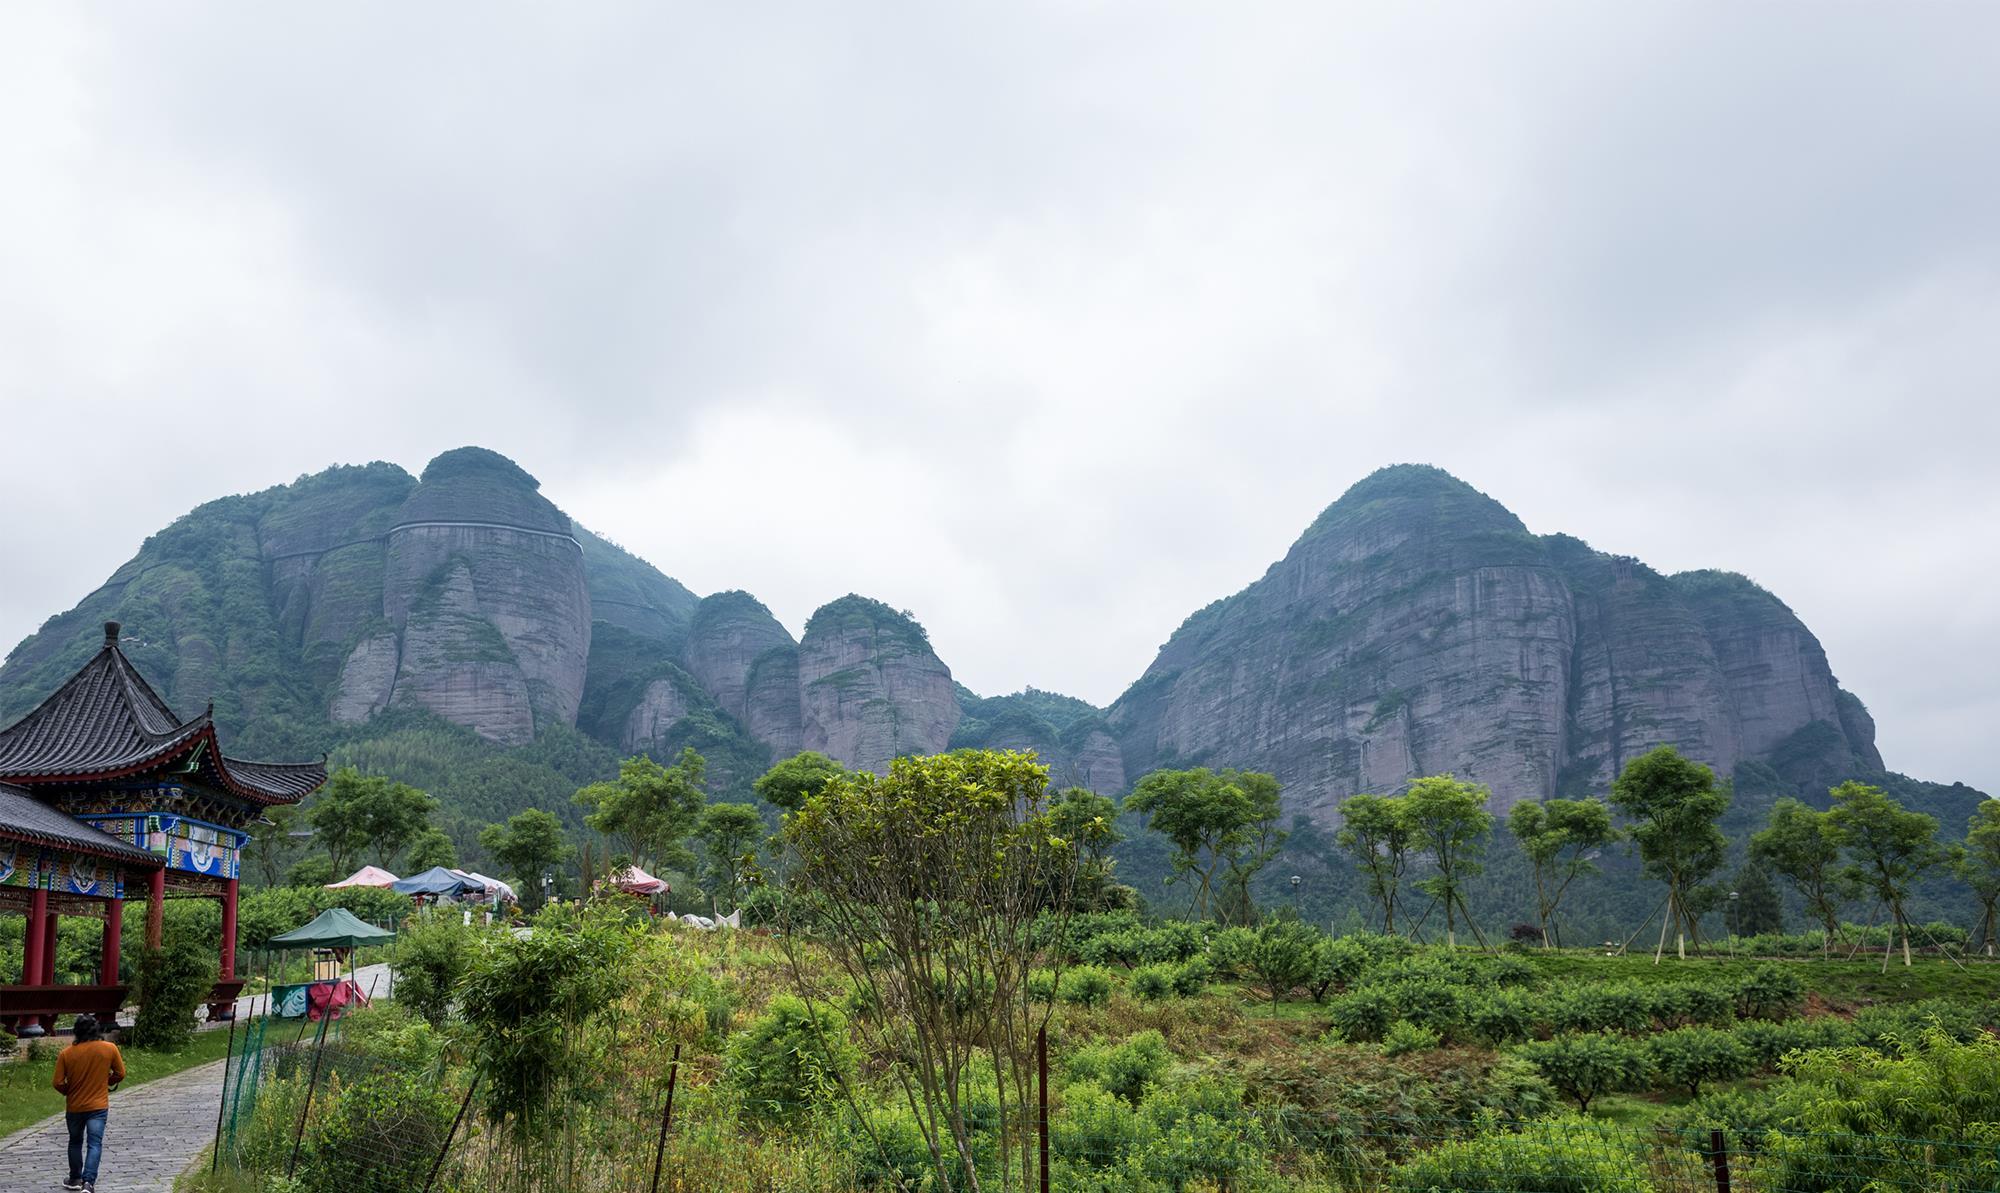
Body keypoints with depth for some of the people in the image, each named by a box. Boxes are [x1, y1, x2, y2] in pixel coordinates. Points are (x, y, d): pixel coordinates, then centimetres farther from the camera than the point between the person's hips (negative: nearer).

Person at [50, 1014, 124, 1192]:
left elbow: (58, 1083, -8)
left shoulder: (66, 1054, -8)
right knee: (94, 1144, -1)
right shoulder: (110, 1048, -8)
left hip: (74, 1106, 2)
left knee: (75, 1142, 21)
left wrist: (70, 1092, 12)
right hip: (98, 1106, -2)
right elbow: (120, 1074, 0)